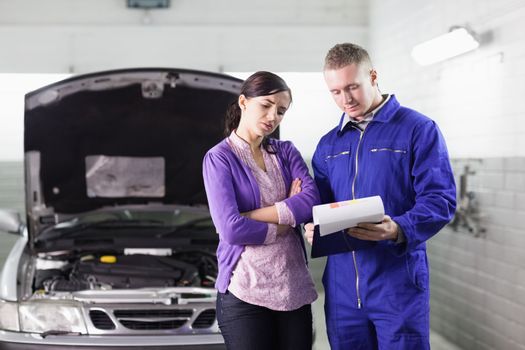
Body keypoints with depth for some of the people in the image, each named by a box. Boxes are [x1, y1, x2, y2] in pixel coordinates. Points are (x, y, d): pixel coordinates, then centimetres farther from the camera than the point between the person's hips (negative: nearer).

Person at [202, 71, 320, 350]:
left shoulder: (286, 152, 12)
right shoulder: (219, 158, -2)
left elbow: (312, 201, -6)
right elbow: (231, 229, -14)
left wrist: (250, 215, -12)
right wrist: (285, 222, -4)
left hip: (294, 288, 5)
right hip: (245, 292, -4)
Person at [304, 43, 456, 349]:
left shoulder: (419, 130, -3)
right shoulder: (328, 145, 15)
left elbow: (441, 199, -10)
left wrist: (399, 230, -28)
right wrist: (314, 228, -6)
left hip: (398, 283, -5)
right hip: (342, 286, 5)